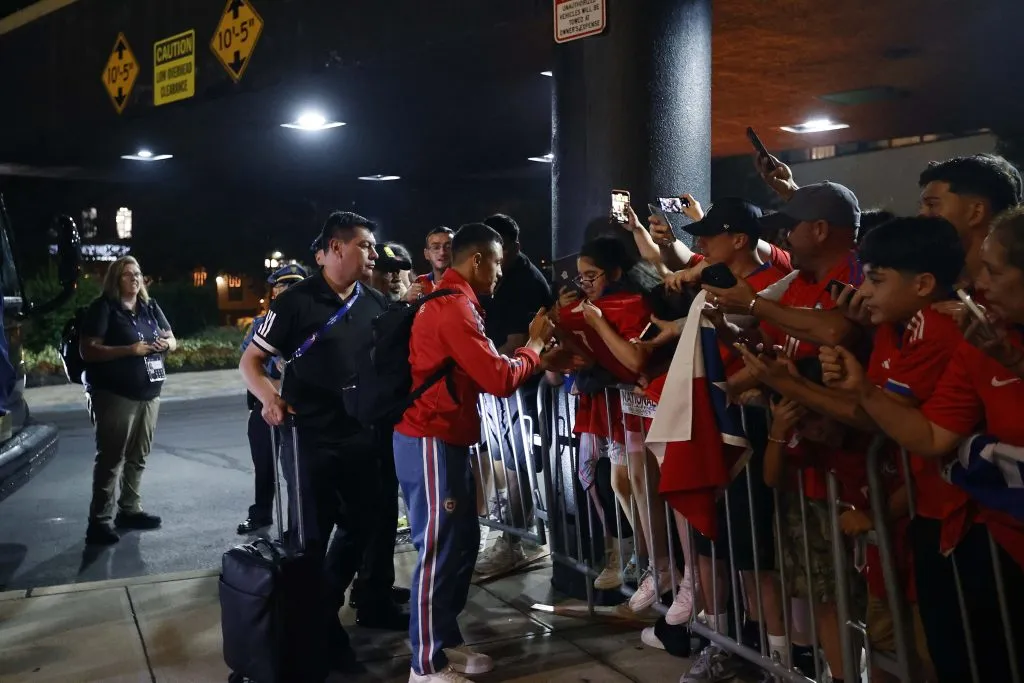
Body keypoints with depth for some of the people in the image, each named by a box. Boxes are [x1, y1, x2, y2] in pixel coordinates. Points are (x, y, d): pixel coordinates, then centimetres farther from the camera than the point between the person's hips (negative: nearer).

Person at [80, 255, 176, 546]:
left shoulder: (150, 306, 12)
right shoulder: (103, 308, -7)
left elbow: (172, 340, 17)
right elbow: (87, 350, -15)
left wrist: (166, 343, -8)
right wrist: (130, 350, -23)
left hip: (149, 394, 7)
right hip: (115, 396, -7)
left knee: (138, 456, 13)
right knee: (111, 458, -6)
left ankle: (130, 510, 24)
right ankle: (99, 521, -3)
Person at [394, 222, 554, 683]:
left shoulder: (452, 303, 16)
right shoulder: (454, 307, -18)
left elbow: (482, 370, 15)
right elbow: (499, 380, -20)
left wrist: (529, 351, 7)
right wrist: (534, 346, -4)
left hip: (445, 440, 11)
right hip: (431, 443, -11)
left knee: (463, 543, 16)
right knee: (438, 549, -3)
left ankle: (446, 642, 27)